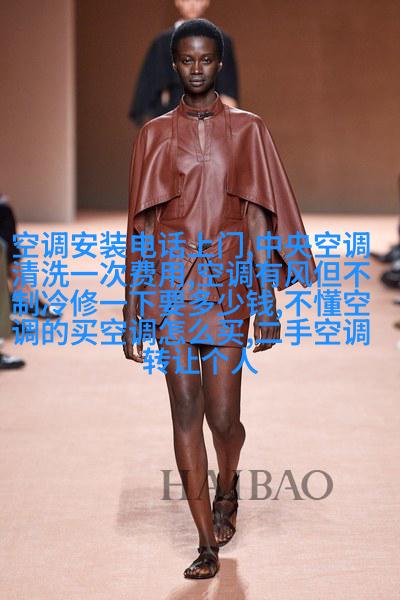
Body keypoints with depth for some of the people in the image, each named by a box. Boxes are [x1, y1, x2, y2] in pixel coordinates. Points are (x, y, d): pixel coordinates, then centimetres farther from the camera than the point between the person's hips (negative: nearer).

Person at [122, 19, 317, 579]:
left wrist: (269, 302, -4)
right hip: (170, 290, 1)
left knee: (223, 416, -2)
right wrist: (131, 312, 3)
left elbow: (259, 219, 2)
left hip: (227, 288, -1)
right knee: (185, 411, -1)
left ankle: (228, 487, 33)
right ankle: (208, 543, 8)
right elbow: (142, 227, 7)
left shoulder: (247, 129, 5)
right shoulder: (154, 135, 8)